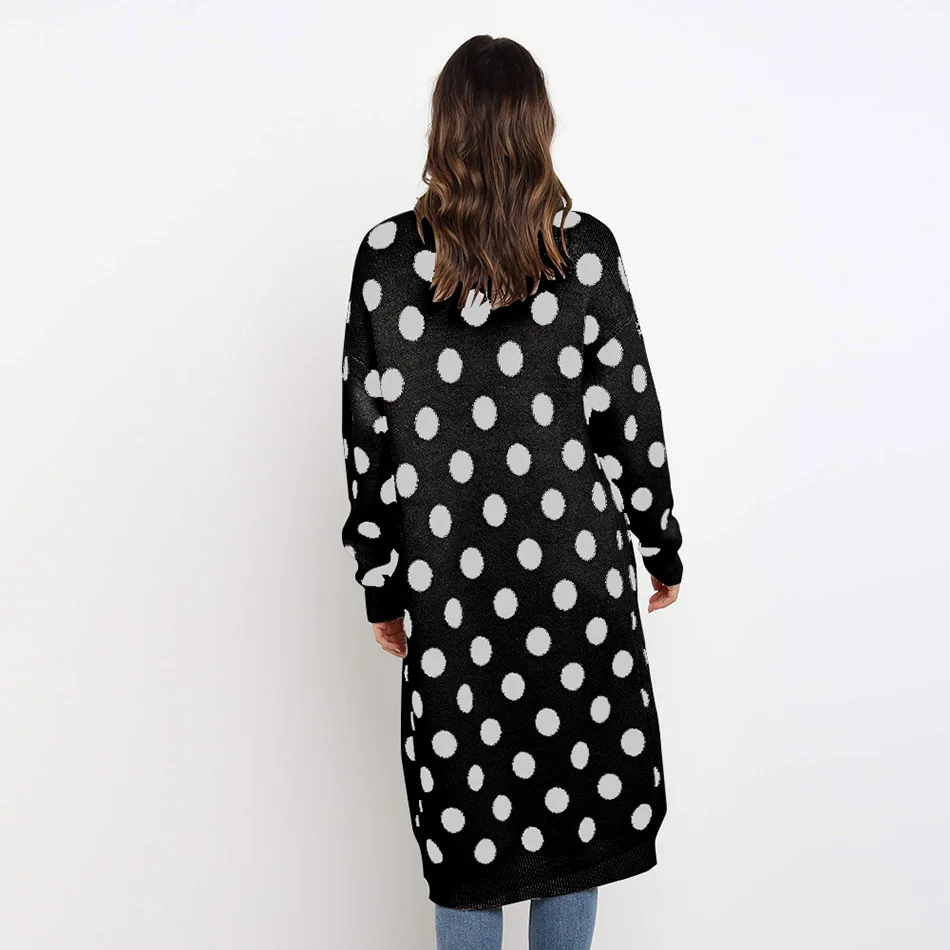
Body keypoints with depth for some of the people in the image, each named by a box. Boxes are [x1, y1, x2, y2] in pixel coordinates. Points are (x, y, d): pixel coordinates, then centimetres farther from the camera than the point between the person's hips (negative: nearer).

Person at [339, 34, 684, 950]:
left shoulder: (385, 255, -4)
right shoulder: (586, 248, -7)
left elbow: (368, 440, -2)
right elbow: (630, 419, -2)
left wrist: (380, 587, 8)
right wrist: (662, 549, 12)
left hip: (447, 583, 1)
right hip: (576, 569, 0)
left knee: (468, 820, 14)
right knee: (579, 798, 17)